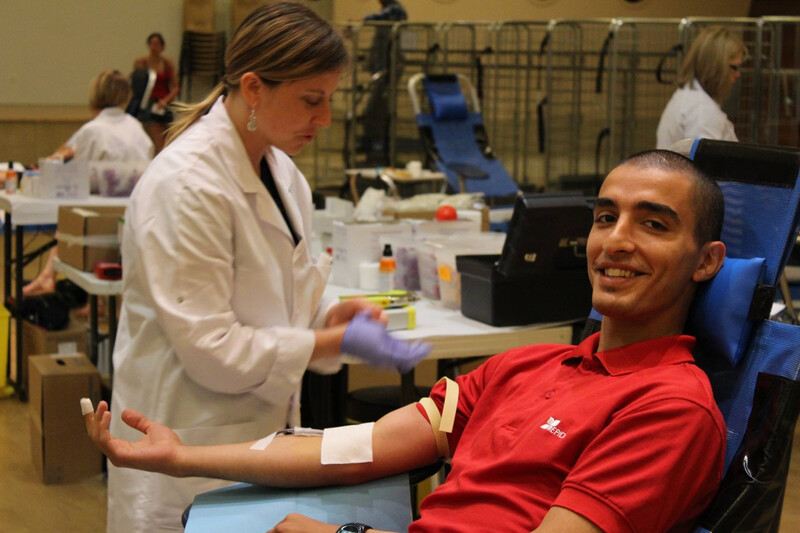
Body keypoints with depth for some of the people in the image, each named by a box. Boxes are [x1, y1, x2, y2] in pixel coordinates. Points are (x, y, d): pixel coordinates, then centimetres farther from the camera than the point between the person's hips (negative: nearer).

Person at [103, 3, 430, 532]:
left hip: (263, 432, 8)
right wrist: (341, 342, -21)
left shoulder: (281, 170, 6)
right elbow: (209, 348, -22)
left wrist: (331, 313, -4)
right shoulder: (186, 185, -21)